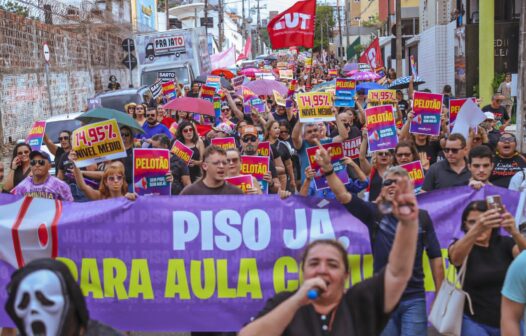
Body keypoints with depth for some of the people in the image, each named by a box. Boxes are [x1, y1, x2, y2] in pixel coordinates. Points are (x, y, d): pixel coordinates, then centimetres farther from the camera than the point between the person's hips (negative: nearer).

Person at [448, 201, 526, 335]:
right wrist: (476, 229, -48)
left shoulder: (505, 243, 2)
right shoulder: (460, 246, -4)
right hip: (475, 323, -2)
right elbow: (455, 257, -29)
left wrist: (514, 232, -40)